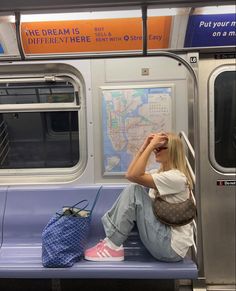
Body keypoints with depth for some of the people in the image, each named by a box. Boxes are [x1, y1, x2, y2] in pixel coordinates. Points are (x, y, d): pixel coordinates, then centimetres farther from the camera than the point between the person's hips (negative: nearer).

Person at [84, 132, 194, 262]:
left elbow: (134, 176, -24)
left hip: (171, 247, -9)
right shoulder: (160, 172, 13)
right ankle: (112, 240, -1)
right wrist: (144, 147, -1)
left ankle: (112, 246, -9)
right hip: (162, 236, 9)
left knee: (134, 190, -16)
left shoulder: (177, 177, -17)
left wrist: (151, 146, -20)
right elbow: (130, 174, 4)